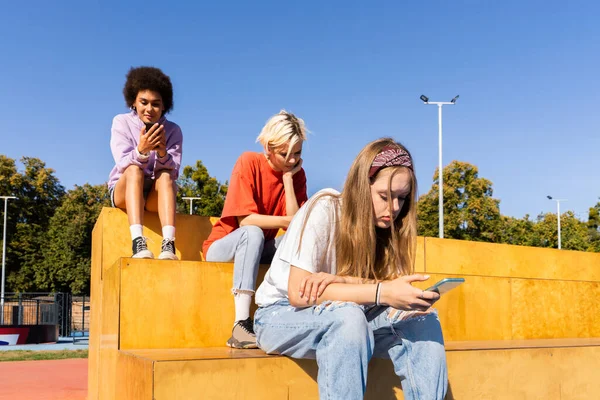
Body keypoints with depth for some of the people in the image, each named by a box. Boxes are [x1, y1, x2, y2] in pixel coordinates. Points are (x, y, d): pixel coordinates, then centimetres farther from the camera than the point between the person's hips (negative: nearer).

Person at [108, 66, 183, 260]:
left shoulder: (173, 130, -1)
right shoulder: (122, 122, -3)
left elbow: (173, 171, -12)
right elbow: (124, 165, -16)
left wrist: (162, 153, -33)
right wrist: (141, 150, -38)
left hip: (156, 196, 1)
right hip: (124, 193, -1)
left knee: (165, 175, -32)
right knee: (135, 170, -33)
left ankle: (168, 245, -49)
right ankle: (138, 242, -51)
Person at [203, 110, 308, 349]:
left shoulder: (297, 173, -3)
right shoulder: (249, 162, -17)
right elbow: (245, 220, -24)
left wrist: (288, 176, -18)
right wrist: (286, 220, -26)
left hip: (257, 250, 4)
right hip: (223, 246, -4)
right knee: (253, 233, -36)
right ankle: (241, 325, -45)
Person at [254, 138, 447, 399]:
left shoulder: (385, 224, -3)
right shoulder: (324, 209, -20)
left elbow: (390, 289, -14)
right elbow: (298, 293, -28)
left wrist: (340, 282, -34)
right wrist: (381, 293, -37)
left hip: (344, 318, 5)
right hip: (283, 316, -5)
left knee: (423, 319, -18)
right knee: (347, 317, -36)